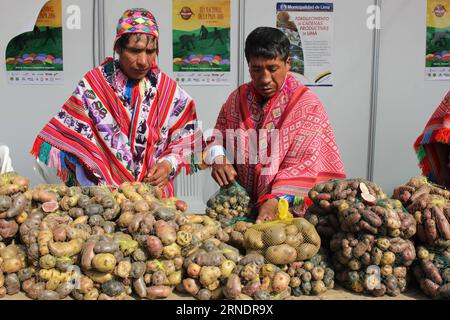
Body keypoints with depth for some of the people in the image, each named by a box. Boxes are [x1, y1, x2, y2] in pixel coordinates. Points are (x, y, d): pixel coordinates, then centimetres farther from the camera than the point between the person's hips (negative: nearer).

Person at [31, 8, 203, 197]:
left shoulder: (169, 90, 4)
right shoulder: (92, 86, -1)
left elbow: (183, 141, 9)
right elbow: (69, 138, 1)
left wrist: (168, 164, -9)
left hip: (156, 193, 2)